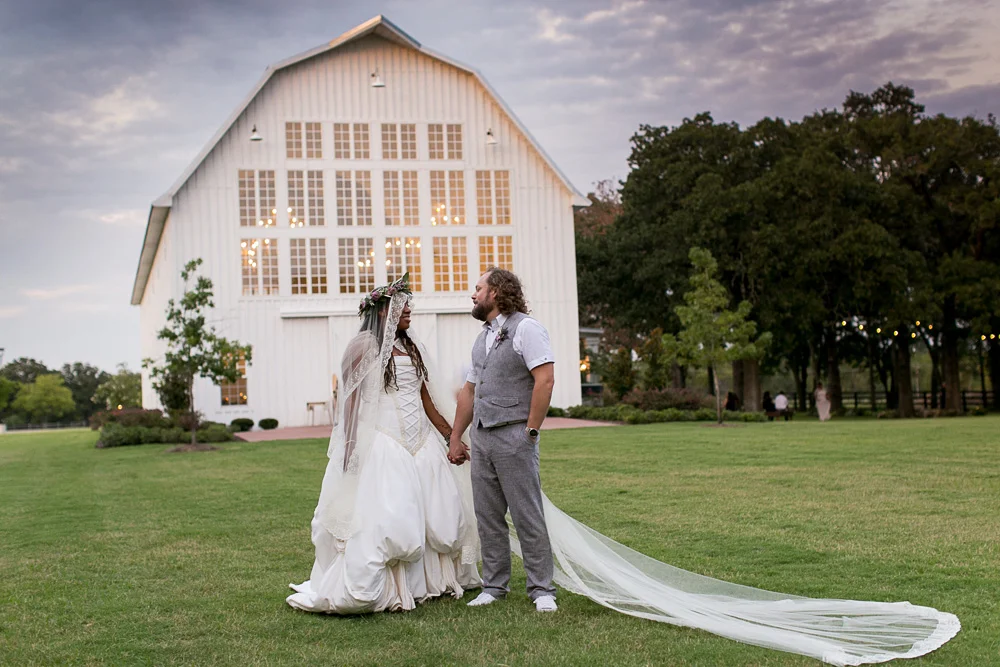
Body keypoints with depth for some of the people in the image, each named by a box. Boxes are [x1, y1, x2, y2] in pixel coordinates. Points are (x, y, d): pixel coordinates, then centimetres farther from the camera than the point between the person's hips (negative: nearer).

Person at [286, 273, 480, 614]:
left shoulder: (413, 350, 15)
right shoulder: (365, 346, -4)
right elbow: (352, 400, -7)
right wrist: (350, 448, -13)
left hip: (421, 443, 7)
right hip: (382, 443, -7)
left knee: (439, 514, 8)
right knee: (380, 518, -12)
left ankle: (434, 581, 24)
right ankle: (356, 592, -5)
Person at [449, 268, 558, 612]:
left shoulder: (525, 328, -7)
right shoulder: (482, 338, 18)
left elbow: (545, 380, -16)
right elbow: (469, 391, 23)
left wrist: (530, 431, -16)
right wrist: (455, 438, 20)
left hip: (513, 436, -8)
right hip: (480, 436, 8)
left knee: (528, 516, -4)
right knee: (488, 517, 9)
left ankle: (542, 591, 3)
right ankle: (494, 587, 18)